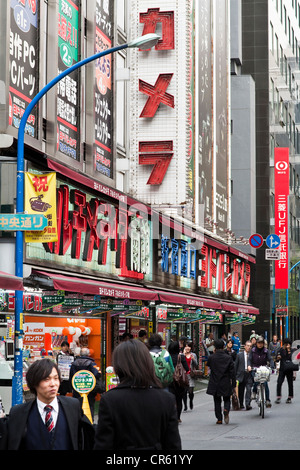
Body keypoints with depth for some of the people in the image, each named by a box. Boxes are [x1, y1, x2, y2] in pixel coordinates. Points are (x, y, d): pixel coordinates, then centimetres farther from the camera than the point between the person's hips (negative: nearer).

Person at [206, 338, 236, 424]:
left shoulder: (211, 357, -9)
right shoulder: (228, 358, -6)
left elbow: (208, 365, 14)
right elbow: (232, 372, -4)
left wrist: (214, 353, 13)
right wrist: (233, 384, 3)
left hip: (215, 384, 0)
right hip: (226, 384, 0)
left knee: (217, 401, 11)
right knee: (227, 399, 14)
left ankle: (219, 419, 10)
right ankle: (226, 410, -16)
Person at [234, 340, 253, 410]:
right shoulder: (239, 355, 6)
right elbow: (235, 366, 7)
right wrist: (235, 376, 3)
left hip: (249, 375, -1)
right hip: (241, 375, 1)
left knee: (249, 389, -13)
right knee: (241, 391, 9)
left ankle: (248, 404, -15)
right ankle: (241, 404, 24)